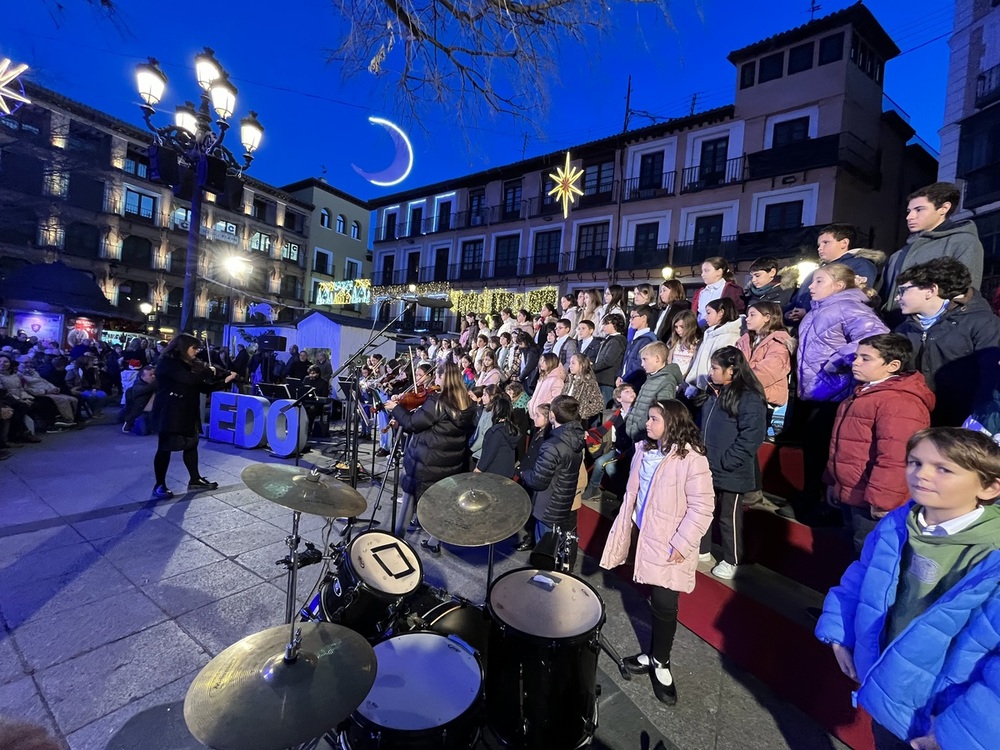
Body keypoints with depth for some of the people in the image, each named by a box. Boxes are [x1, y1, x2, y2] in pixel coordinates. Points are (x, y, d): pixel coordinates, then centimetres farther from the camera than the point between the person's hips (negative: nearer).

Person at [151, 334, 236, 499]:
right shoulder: (168, 363, -12)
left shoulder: (189, 364, 14)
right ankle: (159, 486, 11)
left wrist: (225, 381, 1)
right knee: (165, 448, 0)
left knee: (191, 444, 11)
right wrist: (208, 371, -12)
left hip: (187, 412, 8)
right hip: (169, 413, -8)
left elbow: (204, 387, 12)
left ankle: (195, 480, 21)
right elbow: (189, 379, -27)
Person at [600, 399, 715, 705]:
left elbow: (702, 507, -18)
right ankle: (654, 654, 36)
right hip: (643, 536, 6)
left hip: (670, 545, -5)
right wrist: (624, 529, 13)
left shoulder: (691, 458, -19)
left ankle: (661, 663, 26)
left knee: (664, 605, 2)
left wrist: (682, 544, -18)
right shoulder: (644, 450, 1)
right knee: (655, 600, 17)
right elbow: (632, 493, 10)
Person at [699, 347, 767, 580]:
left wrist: (723, 462, -21)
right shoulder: (715, 393, 9)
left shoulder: (749, 399, -17)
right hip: (706, 468, 8)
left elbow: (749, 438, -22)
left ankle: (731, 562, 28)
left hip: (730, 473, -8)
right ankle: (702, 550, 37)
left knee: (729, 517, 9)